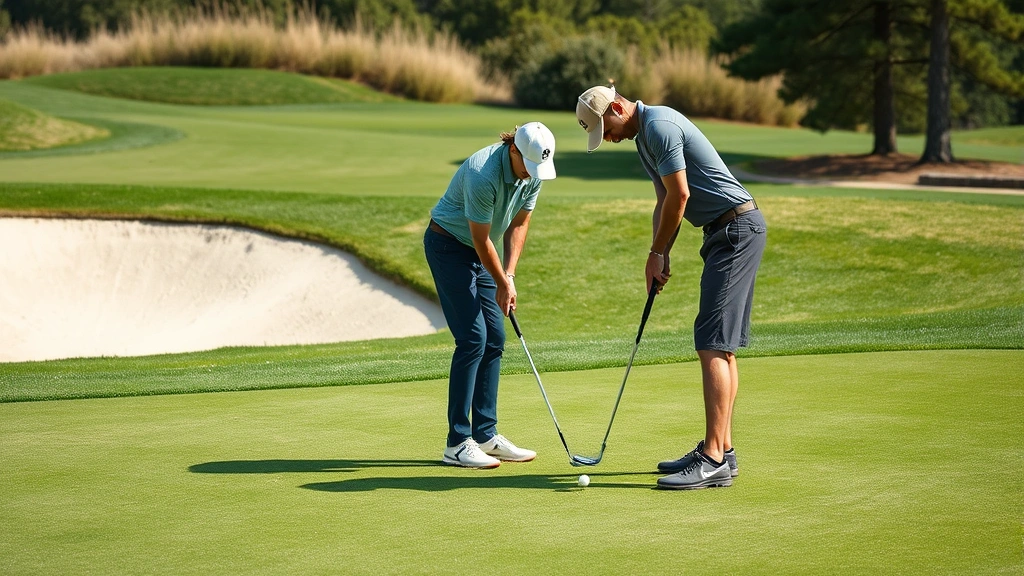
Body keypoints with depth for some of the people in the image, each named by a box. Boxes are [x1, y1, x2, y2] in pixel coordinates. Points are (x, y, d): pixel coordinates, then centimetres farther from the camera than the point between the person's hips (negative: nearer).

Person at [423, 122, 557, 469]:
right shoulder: (483, 175, -32)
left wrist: (509, 275, -7)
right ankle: (457, 443, -12)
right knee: (472, 338, -15)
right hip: (447, 243, -8)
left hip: (478, 250, 8)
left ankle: (485, 436, 9)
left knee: (494, 338, 3)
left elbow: (519, 223, 3)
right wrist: (502, 284, -11)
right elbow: (481, 239, -22)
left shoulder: (534, 172, -8)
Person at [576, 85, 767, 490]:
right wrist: (660, 258, 9)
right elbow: (665, 202, 21)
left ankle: (713, 460, -16)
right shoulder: (644, 135, 17)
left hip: (737, 228, -11)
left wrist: (657, 253, -2)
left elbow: (679, 196, -16)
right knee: (721, 347, 11)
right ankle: (721, 450, 14)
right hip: (727, 232, 11)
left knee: (713, 345, -14)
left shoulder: (659, 126, -16)